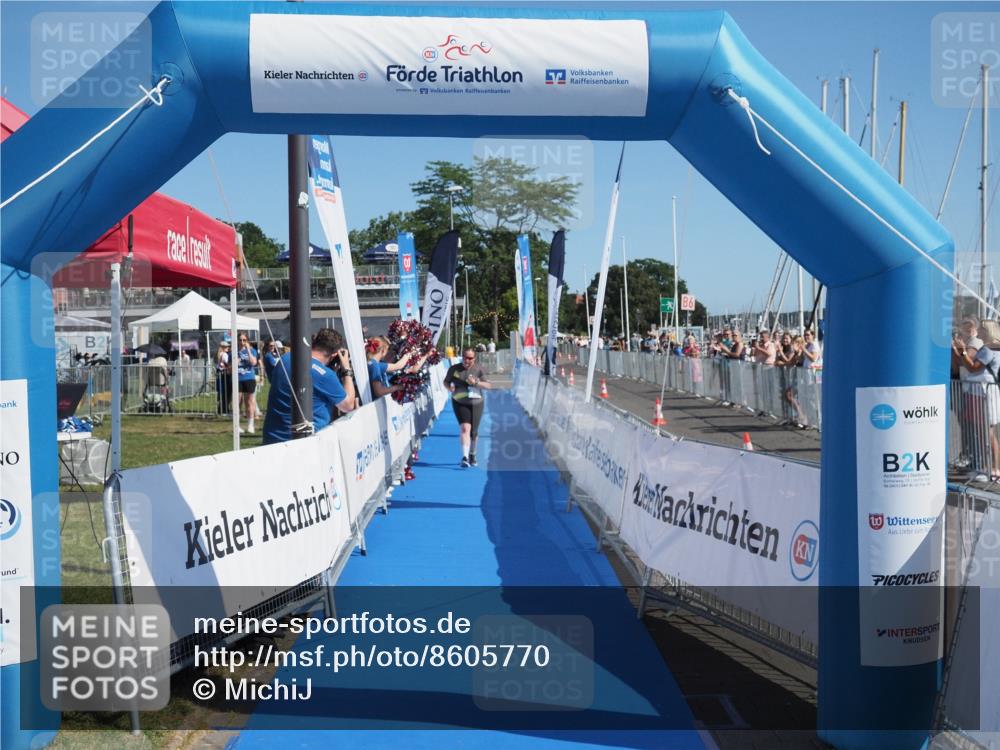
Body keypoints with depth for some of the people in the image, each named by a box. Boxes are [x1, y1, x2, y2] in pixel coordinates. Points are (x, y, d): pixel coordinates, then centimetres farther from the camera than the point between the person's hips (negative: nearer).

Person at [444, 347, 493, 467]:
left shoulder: (478, 370, -4)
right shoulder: (454, 369, -3)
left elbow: (489, 385, -5)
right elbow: (446, 382, 9)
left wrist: (476, 382, -22)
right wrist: (449, 388, -14)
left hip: (476, 403, 1)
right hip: (460, 403, -1)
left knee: (474, 432, 11)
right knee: (465, 428, -19)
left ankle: (472, 454, 37)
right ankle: (465, 457, -24)